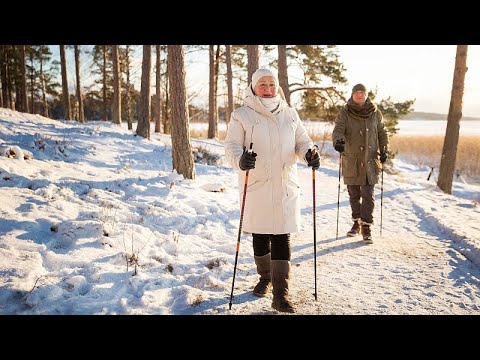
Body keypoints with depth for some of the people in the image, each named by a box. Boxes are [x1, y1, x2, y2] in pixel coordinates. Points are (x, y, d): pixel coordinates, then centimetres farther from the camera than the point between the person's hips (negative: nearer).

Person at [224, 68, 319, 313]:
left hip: (285, 185, 1)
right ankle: (265, 277, 36)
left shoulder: (289, 114, 10)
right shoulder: (242, 115, 0)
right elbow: (231, 146, -6)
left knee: (282, 237, -3)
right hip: (256, 185, -1)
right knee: (260, 235, 12)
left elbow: (301, 140, 14)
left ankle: (280, 294, 1)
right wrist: (240, 160, -29)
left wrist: (309, 153, -9)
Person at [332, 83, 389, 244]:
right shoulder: (344, 113, -3)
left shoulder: (375, 113, 4)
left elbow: (382, 132, 14)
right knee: (353, 194, 10)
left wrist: (384, 150, 3)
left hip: (370, 160, 0)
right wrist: (338, 141, -37)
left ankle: (366, 227, 2)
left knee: (368, 194, -5)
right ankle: (357, 222, 26)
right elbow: (338, 130, -15)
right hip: (351, 160, 0)